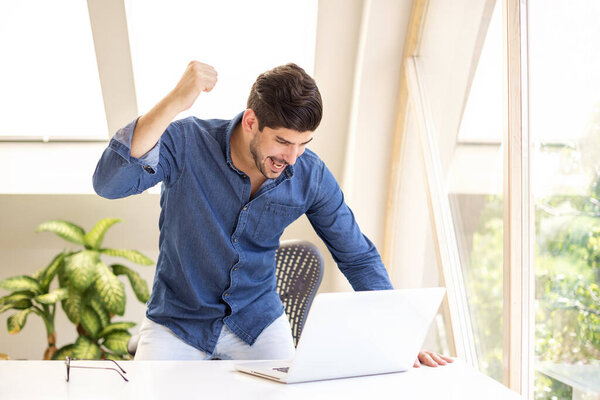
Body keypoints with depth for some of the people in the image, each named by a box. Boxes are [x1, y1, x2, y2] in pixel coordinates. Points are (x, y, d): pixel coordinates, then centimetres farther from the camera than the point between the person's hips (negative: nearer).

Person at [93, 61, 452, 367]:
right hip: (178, 320, -2)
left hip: (258, 319, 2)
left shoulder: (311, 176, -11)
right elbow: (109, 183, -36)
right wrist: (175, 102, -45)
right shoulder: (186, 143, -20)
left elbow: (359, 257, -2)